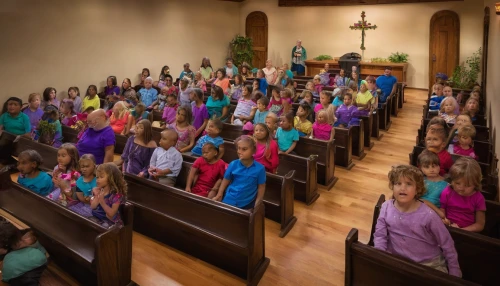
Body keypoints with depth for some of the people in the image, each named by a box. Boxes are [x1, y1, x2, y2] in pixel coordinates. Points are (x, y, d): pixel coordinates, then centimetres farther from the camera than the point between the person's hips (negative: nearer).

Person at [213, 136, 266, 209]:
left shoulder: (260, 168, -14)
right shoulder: (233, 164, -8)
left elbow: (261, 187, -6)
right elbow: (226, 180, 2)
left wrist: (257, 205, -7)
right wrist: (219, 196, -3)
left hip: (246, 205, -2)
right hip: (228, 201, 2)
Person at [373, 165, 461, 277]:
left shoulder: (427, 215, -18)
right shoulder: (386, 207, -11)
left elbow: (447, 244, -7)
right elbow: (379, 236, -3)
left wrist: (455, 273, 0)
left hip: (429, 264, -1)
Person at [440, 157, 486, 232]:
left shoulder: (478, 198, -2)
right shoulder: (447, 193, -1)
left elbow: (480, 225, 0)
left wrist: (461, 230, -13)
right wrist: (444, 221, -18)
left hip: (468, 233, 0)